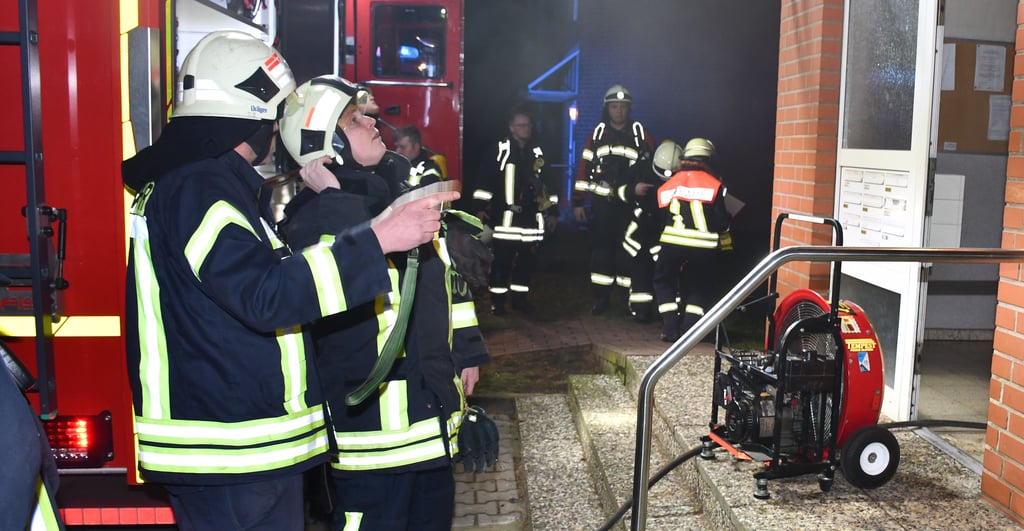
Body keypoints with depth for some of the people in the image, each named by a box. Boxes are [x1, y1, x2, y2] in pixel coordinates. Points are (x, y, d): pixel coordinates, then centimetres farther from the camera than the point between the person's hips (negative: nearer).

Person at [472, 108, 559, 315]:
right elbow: (485, 179, -3)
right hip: (505, 214, -4)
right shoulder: (501, 149, -2)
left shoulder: (538, 152, 12)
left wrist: (552, 211, 15)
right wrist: (480, 206, -8)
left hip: (531, 216, 4)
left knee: (527, 258, 7)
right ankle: (497, 300, 7)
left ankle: (520, 297, 20)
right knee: (502, 258, -2)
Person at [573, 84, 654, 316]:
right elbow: (585, 167, 6)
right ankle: (601, 298, 14)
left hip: (629, 202, -2)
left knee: (627, 251, -4)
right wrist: (578, 202, 2)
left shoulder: (639, 133, 4)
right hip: (602, 203, 2)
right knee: (601, 249, 5)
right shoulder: (598, 134, 8)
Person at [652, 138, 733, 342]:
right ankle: (689, 330, 9)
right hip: (705, 246, -1)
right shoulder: (715, 185, 2)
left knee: (664, 281, 21)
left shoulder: (667, 185, 12)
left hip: (672, 242, 1)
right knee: (700, 287, 19)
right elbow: (722, 220, -2)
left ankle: (670, 329, 11)